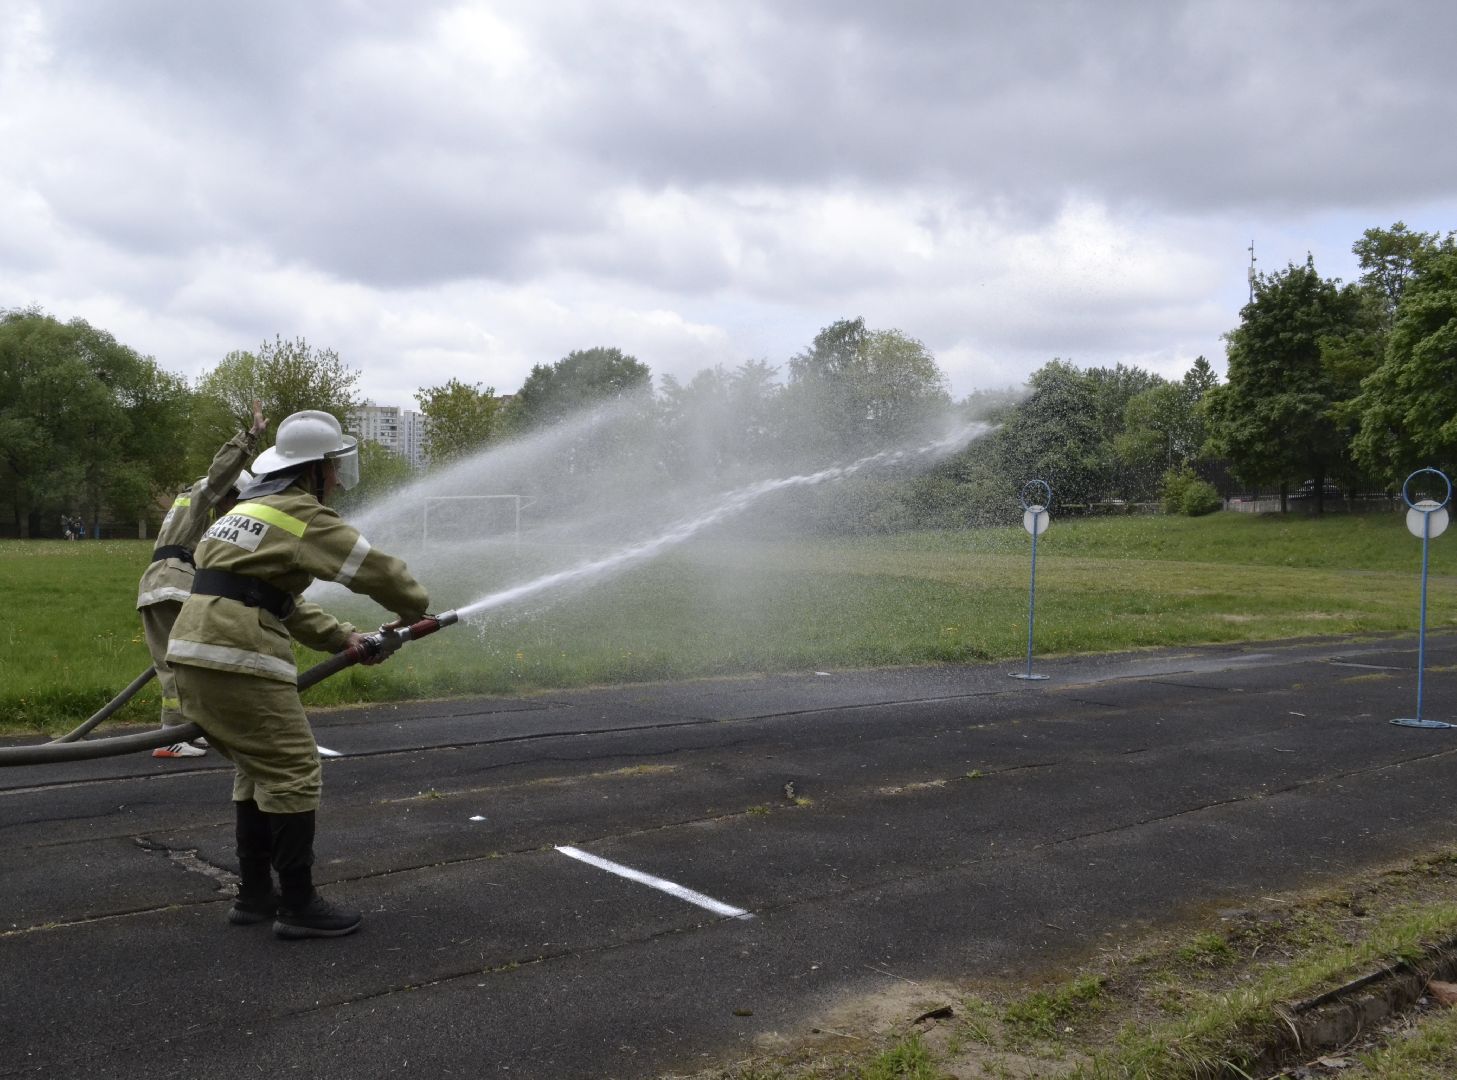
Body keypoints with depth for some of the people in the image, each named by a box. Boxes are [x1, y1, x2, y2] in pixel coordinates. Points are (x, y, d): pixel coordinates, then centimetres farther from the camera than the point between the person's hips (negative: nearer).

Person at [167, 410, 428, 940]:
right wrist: (413, 607, 13)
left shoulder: (253, 508, 24)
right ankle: (298, 905, 4)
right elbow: (374, 568, -7)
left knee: (258, 771, 19)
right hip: (239, 661, -10)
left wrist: (341, 637, 22)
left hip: (196, 655, 10)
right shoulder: (303, 515, -7)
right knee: (294, 775, -2)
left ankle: (254, 895, 25)